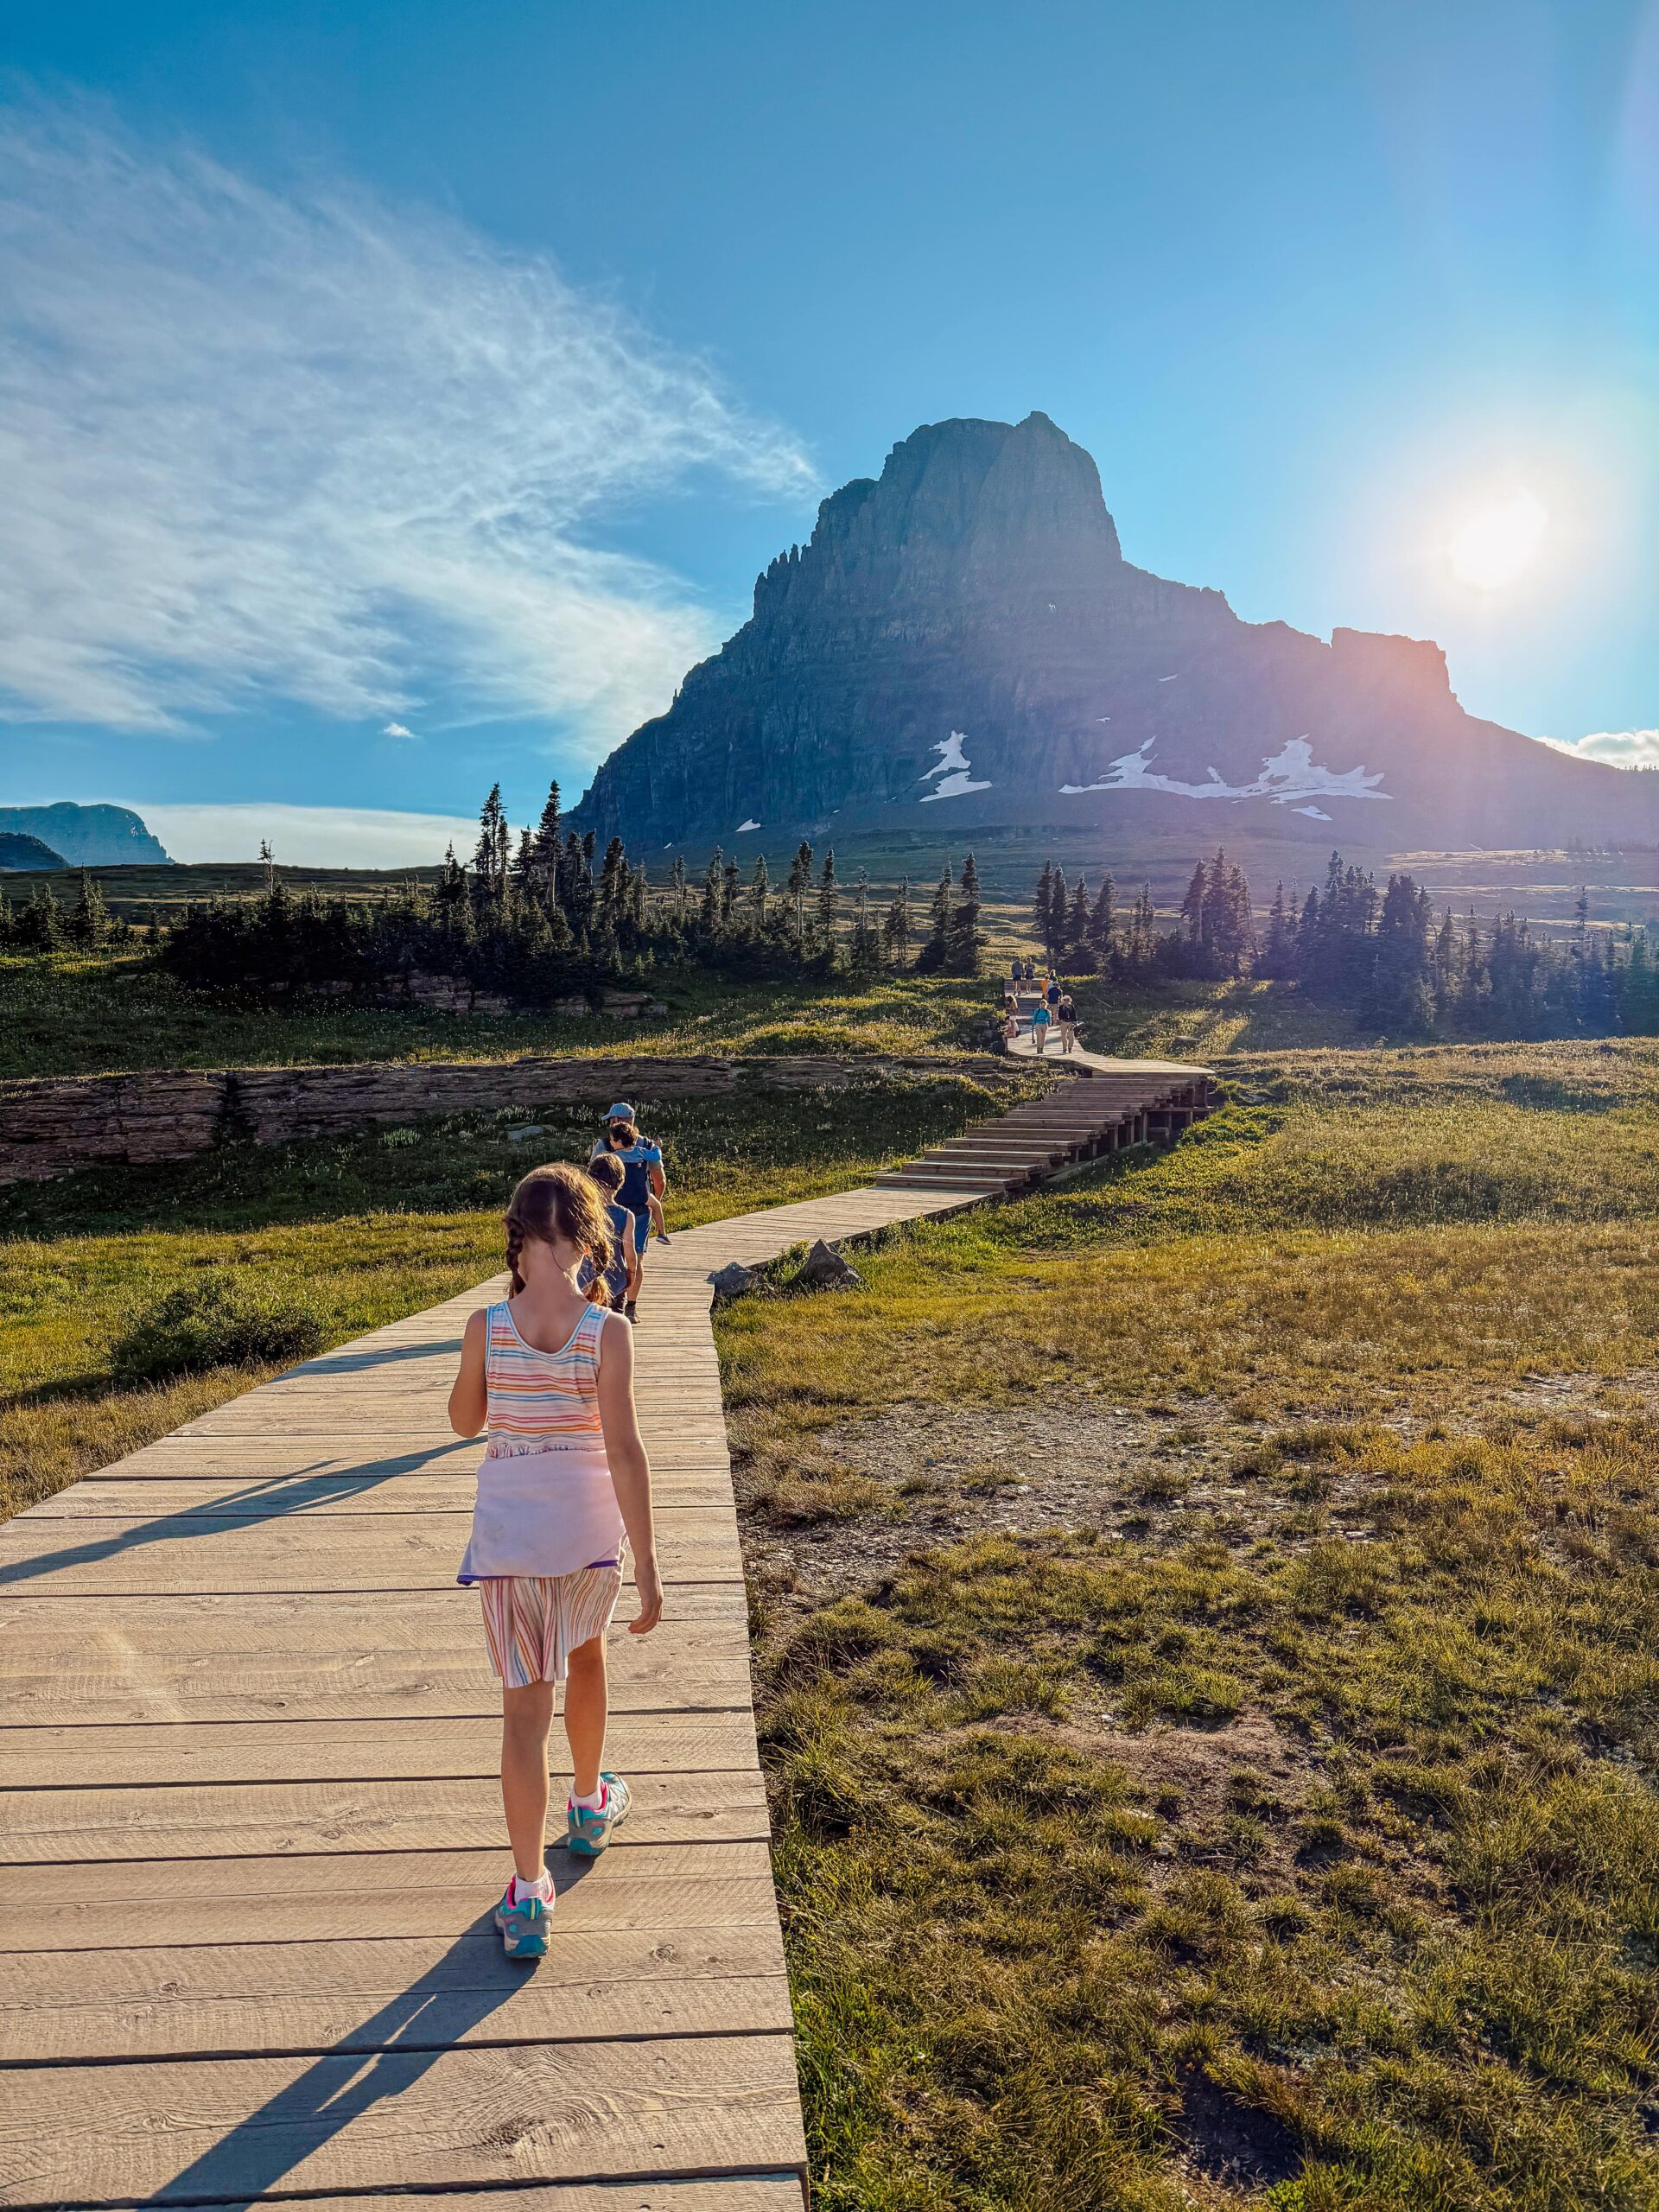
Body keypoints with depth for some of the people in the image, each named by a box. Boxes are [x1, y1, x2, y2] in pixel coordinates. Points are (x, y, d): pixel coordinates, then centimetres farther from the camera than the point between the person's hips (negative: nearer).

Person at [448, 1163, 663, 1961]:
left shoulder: (486, 1326, -11)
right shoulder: (607, 1331, -15)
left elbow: (465, 1423, 6)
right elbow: (625, 1453, -15)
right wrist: (646, 1566, -9)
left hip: (509, 1528, 0)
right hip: (590, 1524, 0)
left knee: (525, 1705, 9)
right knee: (586, 1658, 28)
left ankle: (527, 1895, 13)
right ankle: (589, 1805, 49)